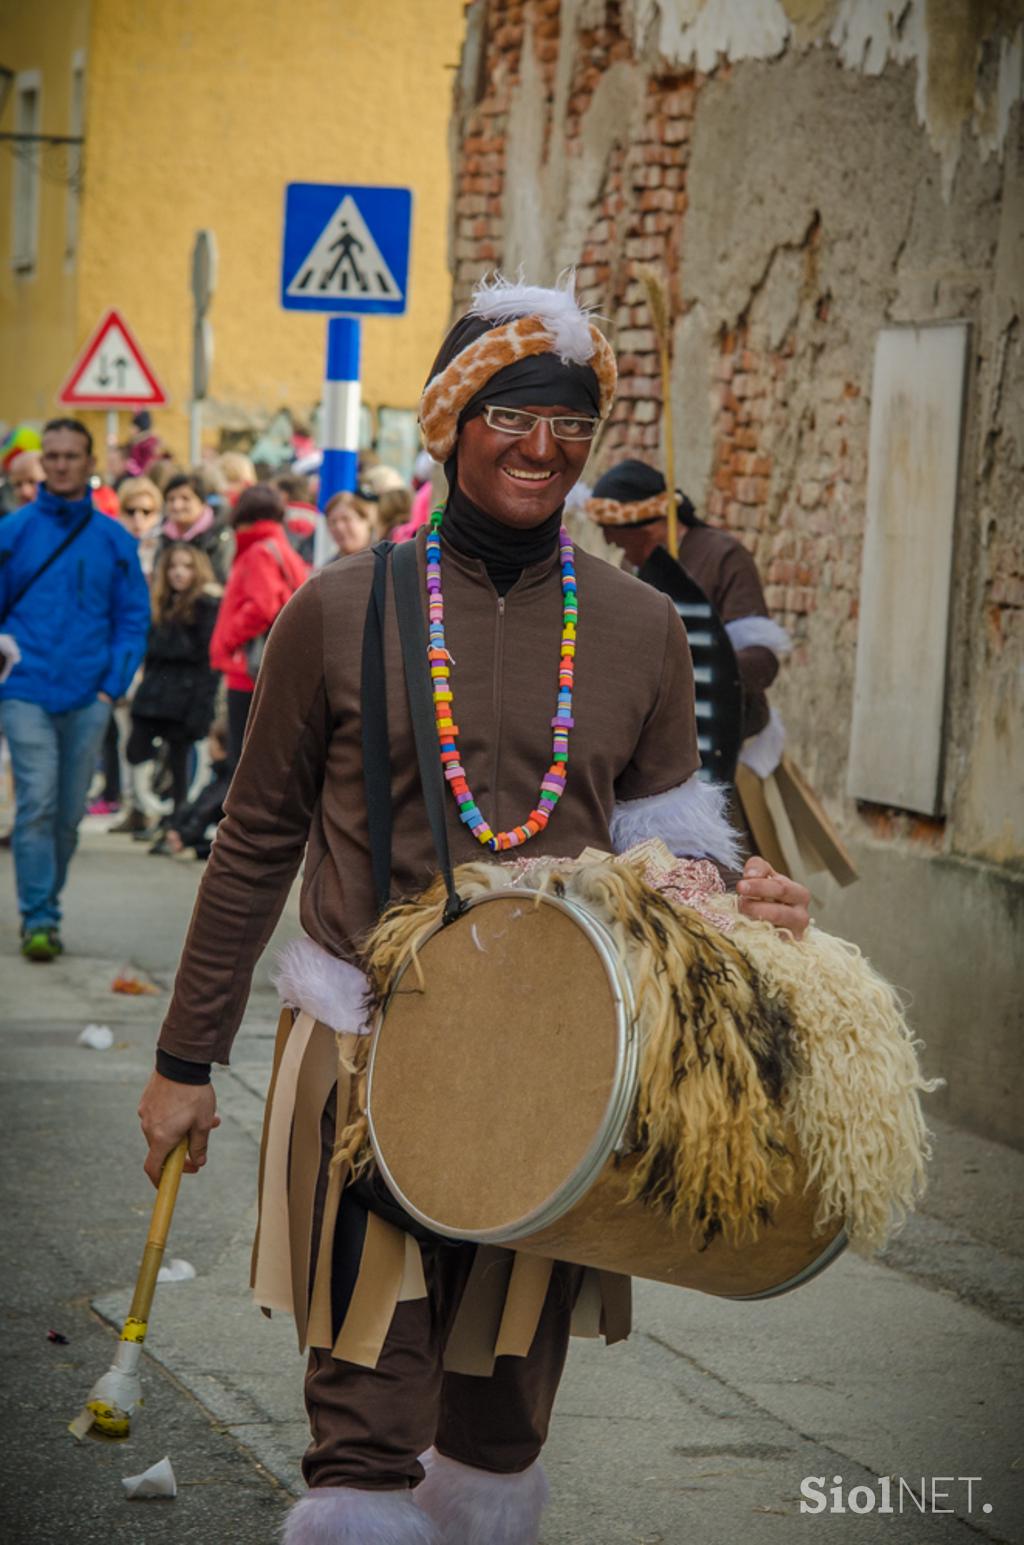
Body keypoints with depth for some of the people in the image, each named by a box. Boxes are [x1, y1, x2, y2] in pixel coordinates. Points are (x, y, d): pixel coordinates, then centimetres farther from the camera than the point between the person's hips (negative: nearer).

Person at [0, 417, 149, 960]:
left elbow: (133, 619, 6)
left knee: (69, 813, 8)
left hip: (88, 698, 2)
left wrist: (112, 686, -3)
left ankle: (45, 908, 23)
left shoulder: (114, 540, 4)